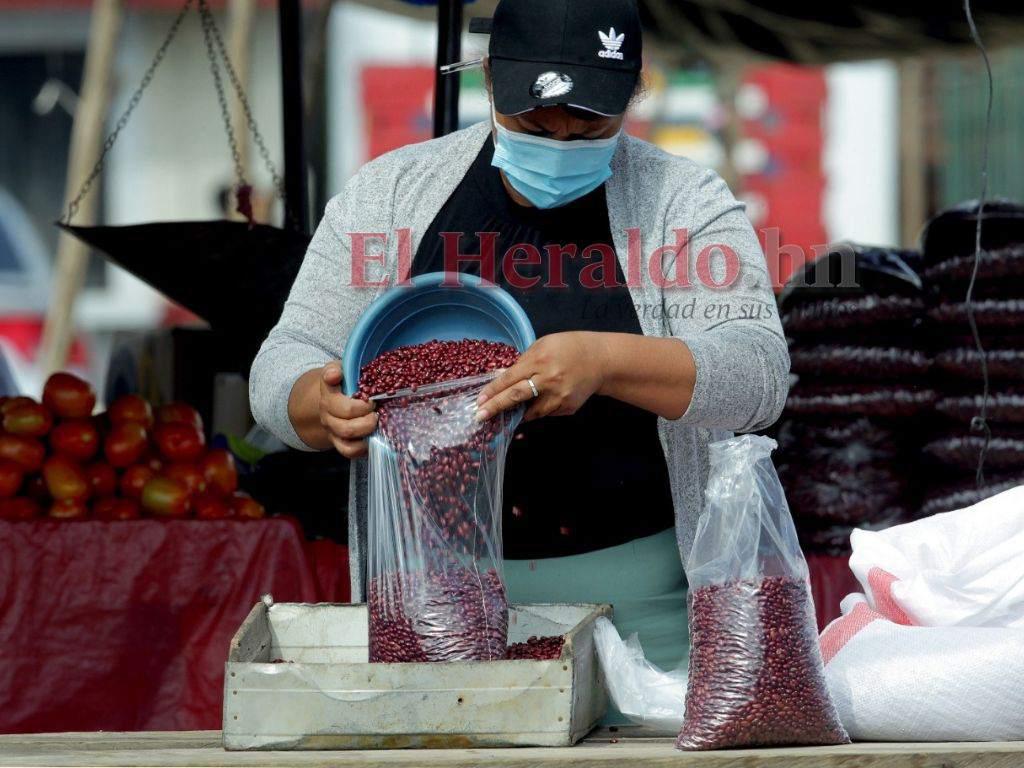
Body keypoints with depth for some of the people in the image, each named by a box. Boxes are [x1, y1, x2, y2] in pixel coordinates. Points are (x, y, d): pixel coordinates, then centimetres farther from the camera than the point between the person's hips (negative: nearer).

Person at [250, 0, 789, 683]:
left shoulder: (687, 203, 0)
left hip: (638, 598, -1)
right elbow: (287, 363, 6)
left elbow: (759, 375, -13)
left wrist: (604, 362, -31)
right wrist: (325, 407, -19)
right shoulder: (388, 194, 5)